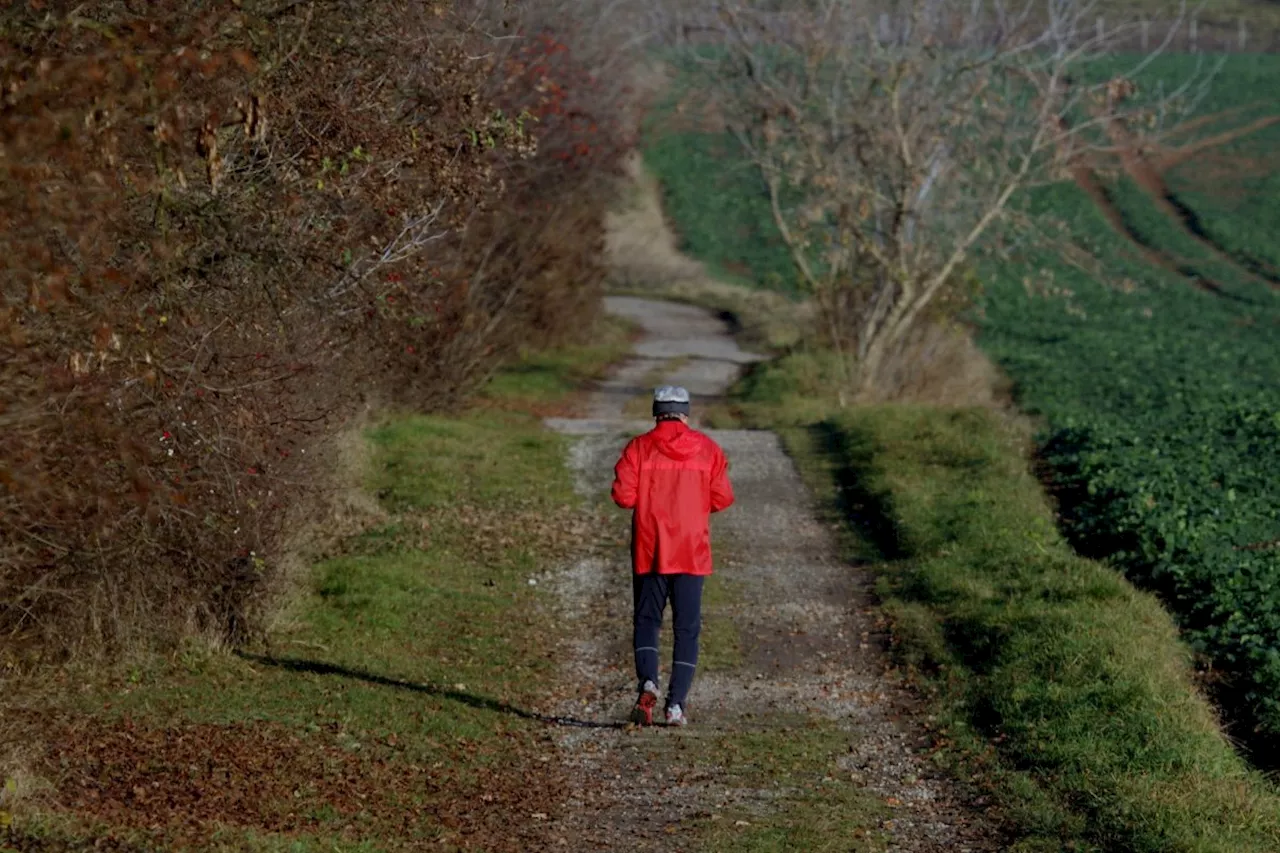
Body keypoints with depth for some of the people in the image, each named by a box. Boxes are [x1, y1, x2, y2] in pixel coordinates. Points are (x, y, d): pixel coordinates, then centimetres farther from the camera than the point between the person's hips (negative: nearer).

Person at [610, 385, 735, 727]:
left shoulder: (639, 447, -2)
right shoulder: (707, 449, 2)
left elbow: (623, 495, -9)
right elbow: (722, 498, 0)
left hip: (649, 551, -1)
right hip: (692, 553, 1)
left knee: (646, 620, 10)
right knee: (687, 628, 6)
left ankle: (648, 682, -15)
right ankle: (676, 704, -1)